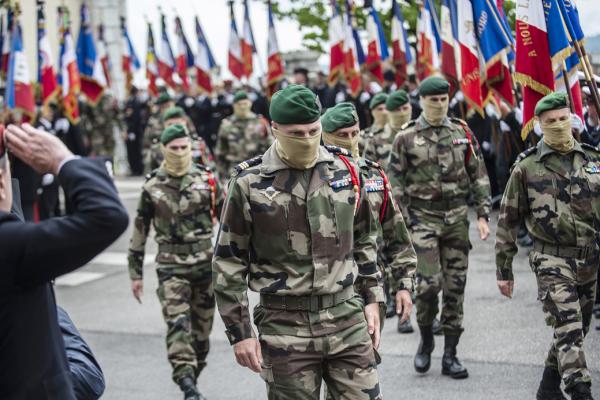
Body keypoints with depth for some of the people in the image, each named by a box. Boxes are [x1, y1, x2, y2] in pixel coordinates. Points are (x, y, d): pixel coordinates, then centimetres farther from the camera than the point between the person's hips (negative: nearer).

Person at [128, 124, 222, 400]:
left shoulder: (207, 179, 3)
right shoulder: (152, 186, 2)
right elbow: (140, 230, 9)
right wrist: (135, 273, 10)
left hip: (206, 262, 2)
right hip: (171, 266, -1)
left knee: (202, 325, 8)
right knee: (177, 323, -16)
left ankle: (193, 375, 27)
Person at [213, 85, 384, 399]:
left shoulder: (345, 171, 5)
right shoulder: (249, 183, -6)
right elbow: (228, 262, -2)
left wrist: (372, 299, 12)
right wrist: (240, 333, -4)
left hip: (347, 318, 3)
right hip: (285, 326, -2)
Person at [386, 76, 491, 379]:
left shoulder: (462, 133, 6)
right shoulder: (406, 138, -1)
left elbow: (479, 176, 9)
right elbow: (395, 184, 0)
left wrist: (483, 215, 2)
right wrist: (402, 225, -5)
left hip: (457, 218, 3)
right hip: (423, 218, -3)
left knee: (455, 286, 4)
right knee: (428, 282, -12)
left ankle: (450, 355, 13)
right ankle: (426, 341, 13)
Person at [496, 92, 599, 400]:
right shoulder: (526, 167, -2)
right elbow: (508, 220, 2)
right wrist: (503, 270, 2)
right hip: (552, 259, -4)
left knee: (575, 330, 14)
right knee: (568, 329, -16)